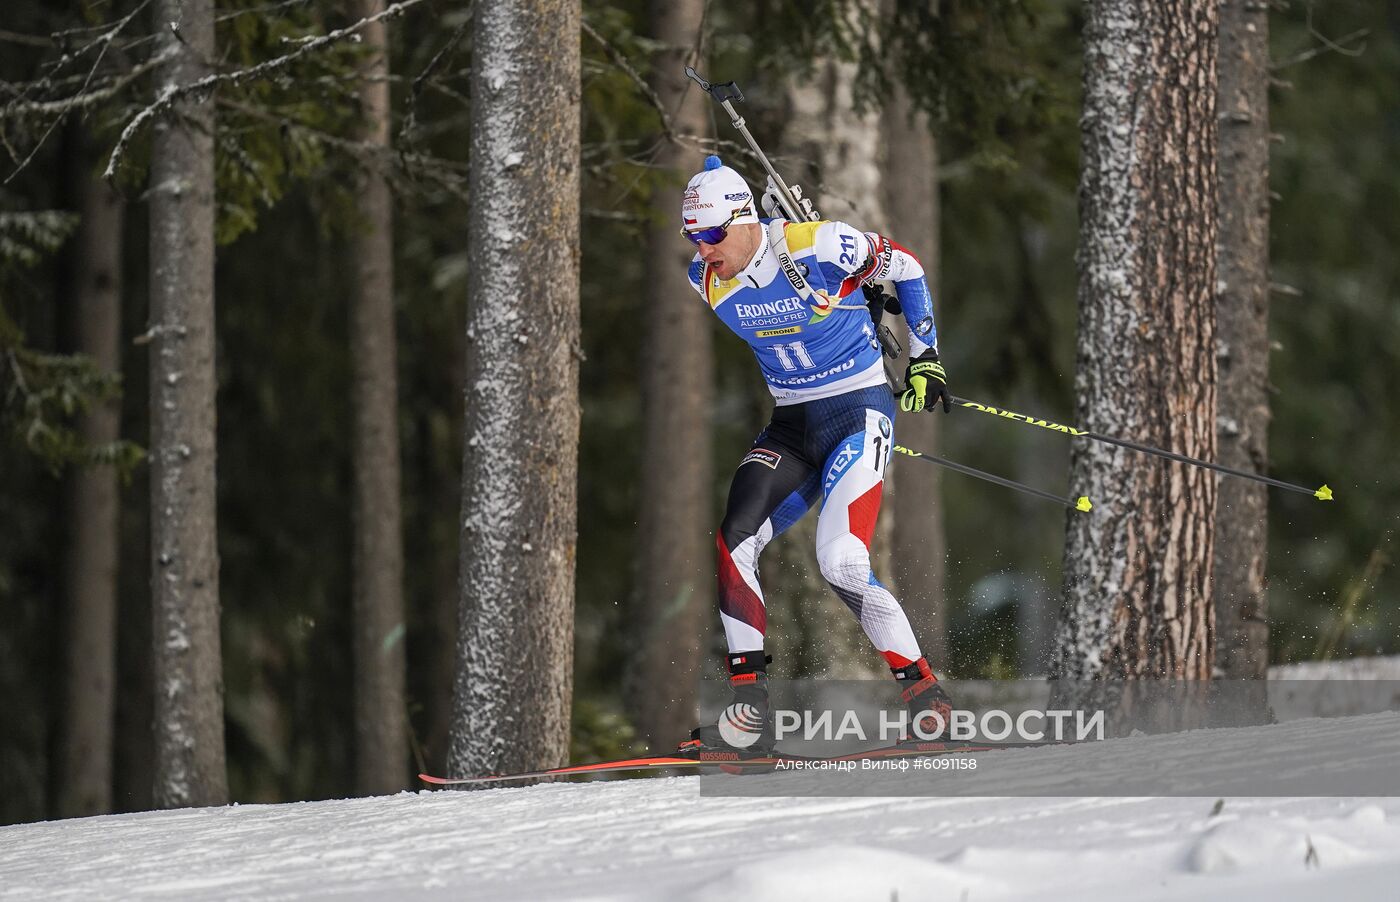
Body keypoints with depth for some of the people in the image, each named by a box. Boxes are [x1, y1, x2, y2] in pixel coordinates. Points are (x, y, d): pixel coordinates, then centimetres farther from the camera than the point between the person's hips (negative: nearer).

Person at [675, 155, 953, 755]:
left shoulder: (821, 246, -19)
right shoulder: (707, 280, -2)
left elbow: (905, 267, -3)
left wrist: (926, 358, -2)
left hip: (859, 411, -6)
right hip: (790, 426, 6)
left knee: (839, 561, -21)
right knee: (730, 543, -12)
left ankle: (925, 695, -9)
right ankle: (751, 712, -9)